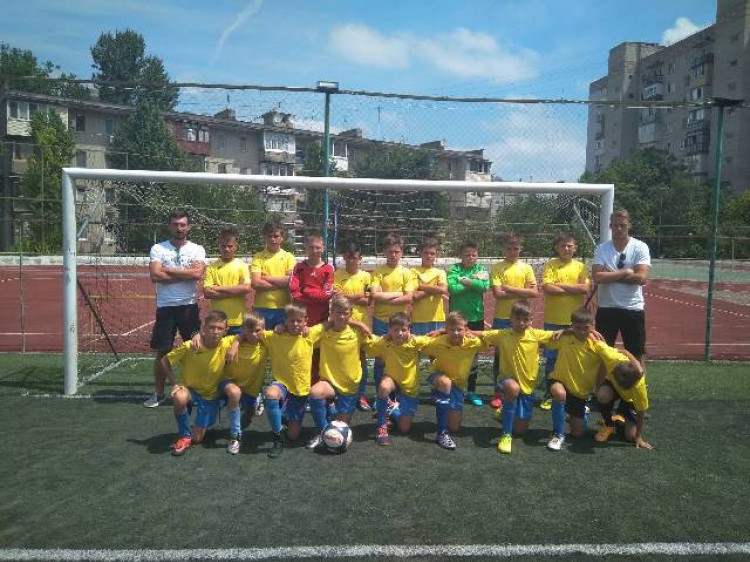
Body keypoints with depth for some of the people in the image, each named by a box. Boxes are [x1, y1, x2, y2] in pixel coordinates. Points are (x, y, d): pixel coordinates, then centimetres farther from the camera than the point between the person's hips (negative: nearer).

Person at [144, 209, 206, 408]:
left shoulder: (197, 249, 2)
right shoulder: (158, 248, 3)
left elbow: (197, 273, -16)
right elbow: (155, 276, -12)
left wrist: (168, 270, -11)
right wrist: (185, 275, -11)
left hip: (189, 306, 0)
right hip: (165, 307, 0)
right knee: (162, 352, 7)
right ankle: (158, 393, 21)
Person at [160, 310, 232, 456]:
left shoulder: (225, 344, -19)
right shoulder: (189, 346, -23)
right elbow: (164, 361, -11)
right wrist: (175, 384, -19)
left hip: (211, 395, 1)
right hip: (191, 389, -1)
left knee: (197, 439, -3)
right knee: (179, 398, -38)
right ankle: (184, 436, -12)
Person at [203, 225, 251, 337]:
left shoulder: (242, 265, 2)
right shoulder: (212, 267, 4)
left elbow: (246, 288, -12)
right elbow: (207, 292, -7)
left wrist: (220, 288, -10)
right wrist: (235, 291, -12)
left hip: (238, 321, -1)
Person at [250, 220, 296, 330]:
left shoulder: (288, 257, 6)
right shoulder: (258, 257, 3)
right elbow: (255, 283, -9)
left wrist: (266, 278, -8)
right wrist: (282, 283, -9)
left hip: (284, 308, 1)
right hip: (262, 308, 0)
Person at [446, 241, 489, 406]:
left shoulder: (481, 269, 3)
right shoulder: (454, 269, -3)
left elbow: (485, 286, -16)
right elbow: (452, 289, -19)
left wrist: (465, 281, -16)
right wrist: (473, 283, -16)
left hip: (476, 318, 2)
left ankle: (471, 391, 23)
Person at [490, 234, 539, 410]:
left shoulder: (526, 268, 5)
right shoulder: (497, 268, -1)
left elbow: (534, 292, -5)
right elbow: (497, 293, -12)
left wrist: (510, 288, -11)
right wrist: (522, 292, -12)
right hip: (501, 318, -1)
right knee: (500, 355, 3)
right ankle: (498, 393, 12)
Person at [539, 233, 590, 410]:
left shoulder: (580, 266, 4)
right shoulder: (550, 265, 0)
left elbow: (585, 288, -10)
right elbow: (547, 288, -14)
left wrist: (560, 285, -11)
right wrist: (573, 289, -11)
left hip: (575, 321, 1)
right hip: (553, 320, -1)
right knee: (551, 359, 7)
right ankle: (548, 395, 19)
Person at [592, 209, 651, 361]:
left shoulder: (640, 247, -5)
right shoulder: (602, 248, 0)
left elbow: (641, 278, -17)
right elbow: (597, 277, -13)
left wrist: (610, 275, -13)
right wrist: (625, 272, -14)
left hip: (633, 309, -1)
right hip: (606, 308, 2)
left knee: (635, 355, 10)